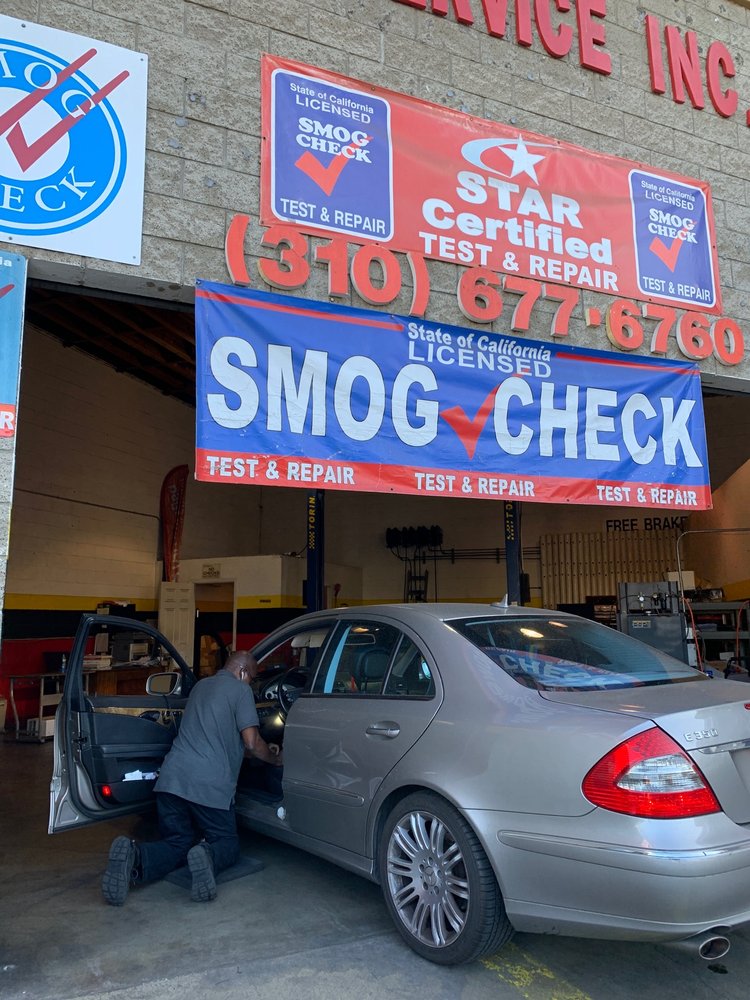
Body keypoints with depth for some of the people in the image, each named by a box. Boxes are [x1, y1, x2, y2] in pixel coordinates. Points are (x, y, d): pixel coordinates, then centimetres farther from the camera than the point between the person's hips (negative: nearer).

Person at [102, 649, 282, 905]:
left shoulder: (201, 686, 25)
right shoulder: (240, 690, 2)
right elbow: (251, 743, -3)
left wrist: (266, 751, 42)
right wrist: (276, 759, 19)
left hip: (172, 777, 6)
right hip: (209, 785, -6)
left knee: (176, 844, 15)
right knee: (228, 844, 12)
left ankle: (134, 857, -15)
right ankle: (208, 858, -22)